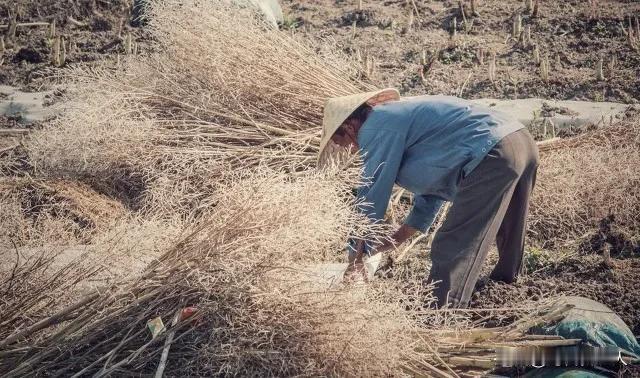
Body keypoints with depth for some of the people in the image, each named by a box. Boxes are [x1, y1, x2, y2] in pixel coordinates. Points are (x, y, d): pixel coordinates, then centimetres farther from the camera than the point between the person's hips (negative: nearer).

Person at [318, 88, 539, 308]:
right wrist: (396, 239, 36)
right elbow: (432, 183, 32)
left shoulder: (376, 129, -2)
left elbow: (371, 197, 0)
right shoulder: (401, 113, 27)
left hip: (494, 156, -10)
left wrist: (355, 259, 10)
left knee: (451, 252, -5)